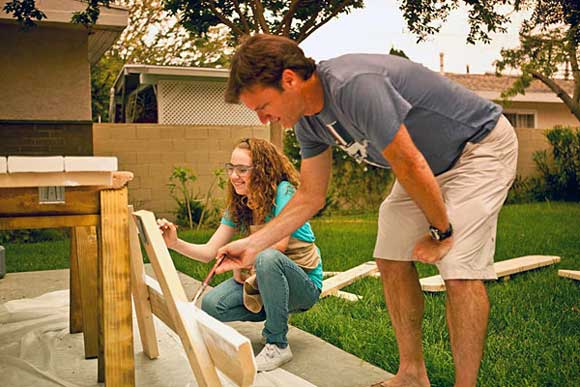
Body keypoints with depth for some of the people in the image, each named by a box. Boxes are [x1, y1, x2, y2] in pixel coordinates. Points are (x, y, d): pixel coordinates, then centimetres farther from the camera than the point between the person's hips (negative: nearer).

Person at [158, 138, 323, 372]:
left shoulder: (284, 191, -17)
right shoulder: (238, 206, 3)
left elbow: (278, 243, -27)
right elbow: (209, 252, -2)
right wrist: (175, 243, -19)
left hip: (305, 284, -6)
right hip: (266, 279, 6)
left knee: (267, 258, -38)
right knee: (211, 305, -15)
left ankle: (278, 346, -21)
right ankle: (275, 320, 9)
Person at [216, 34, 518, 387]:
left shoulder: (354, 86, -35)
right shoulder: (307, 120, -5)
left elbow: (409, 166, -28)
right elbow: (310, 197, 3)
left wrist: (440, 231, -14)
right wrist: (253, 245, -1)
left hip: (481, 146, -8)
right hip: (429, 162, 8)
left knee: (460, 270, -18)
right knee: (392, 260, 3)